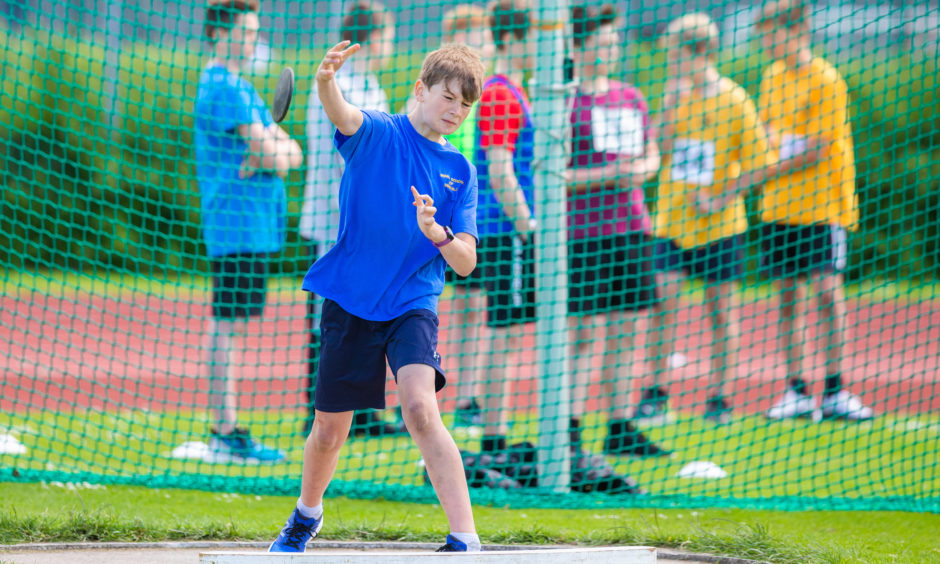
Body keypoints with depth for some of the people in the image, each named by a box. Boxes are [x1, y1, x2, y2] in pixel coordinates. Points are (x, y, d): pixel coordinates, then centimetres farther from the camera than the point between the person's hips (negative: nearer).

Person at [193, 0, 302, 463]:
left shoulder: (239, 87, 20)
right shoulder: (224, 88, -12)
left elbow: (291, 151, 14)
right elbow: (269, 151, -18)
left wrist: (278, 156, -6)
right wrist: (275, 155, 1)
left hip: (255, 226, 10)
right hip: (237, 223, -10)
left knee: (230, 326, 11)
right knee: (226, 325, -9)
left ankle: (228, 430, 15)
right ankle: (225, 434, -9)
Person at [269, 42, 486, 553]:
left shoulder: (459, 170, 5)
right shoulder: (376, 133, -4)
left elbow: (466, 262, 1)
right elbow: (341, 114, -29)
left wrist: (438, 235, -21)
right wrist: (326, 82, -52)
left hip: (412, 305, 1)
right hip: (349, 302, -1)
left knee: (421, 410, -23)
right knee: (330, 429, 10)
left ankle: (465, 540, -27)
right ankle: (306, 515, 41)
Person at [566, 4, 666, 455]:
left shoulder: (631, 98, 14)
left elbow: (652, 155, 21)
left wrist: (641, 169, -2)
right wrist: (608, 173, -17)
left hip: (631, 227, 6)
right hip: (583, 230, -6)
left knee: (625, 334, 7)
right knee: (584, 335, -7)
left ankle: (620, 427, 13)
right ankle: (569, 431, -3)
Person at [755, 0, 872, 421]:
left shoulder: (825, 81, -10)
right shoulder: (772, 77, 11)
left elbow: (817, 152, -14)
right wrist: (770, 136, -7)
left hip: (822, 205, -6)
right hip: (779, 207, 6)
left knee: (828, 290, -9)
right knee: (789, 295, 4)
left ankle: (833, 390, -4)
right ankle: (796, 391, 6)